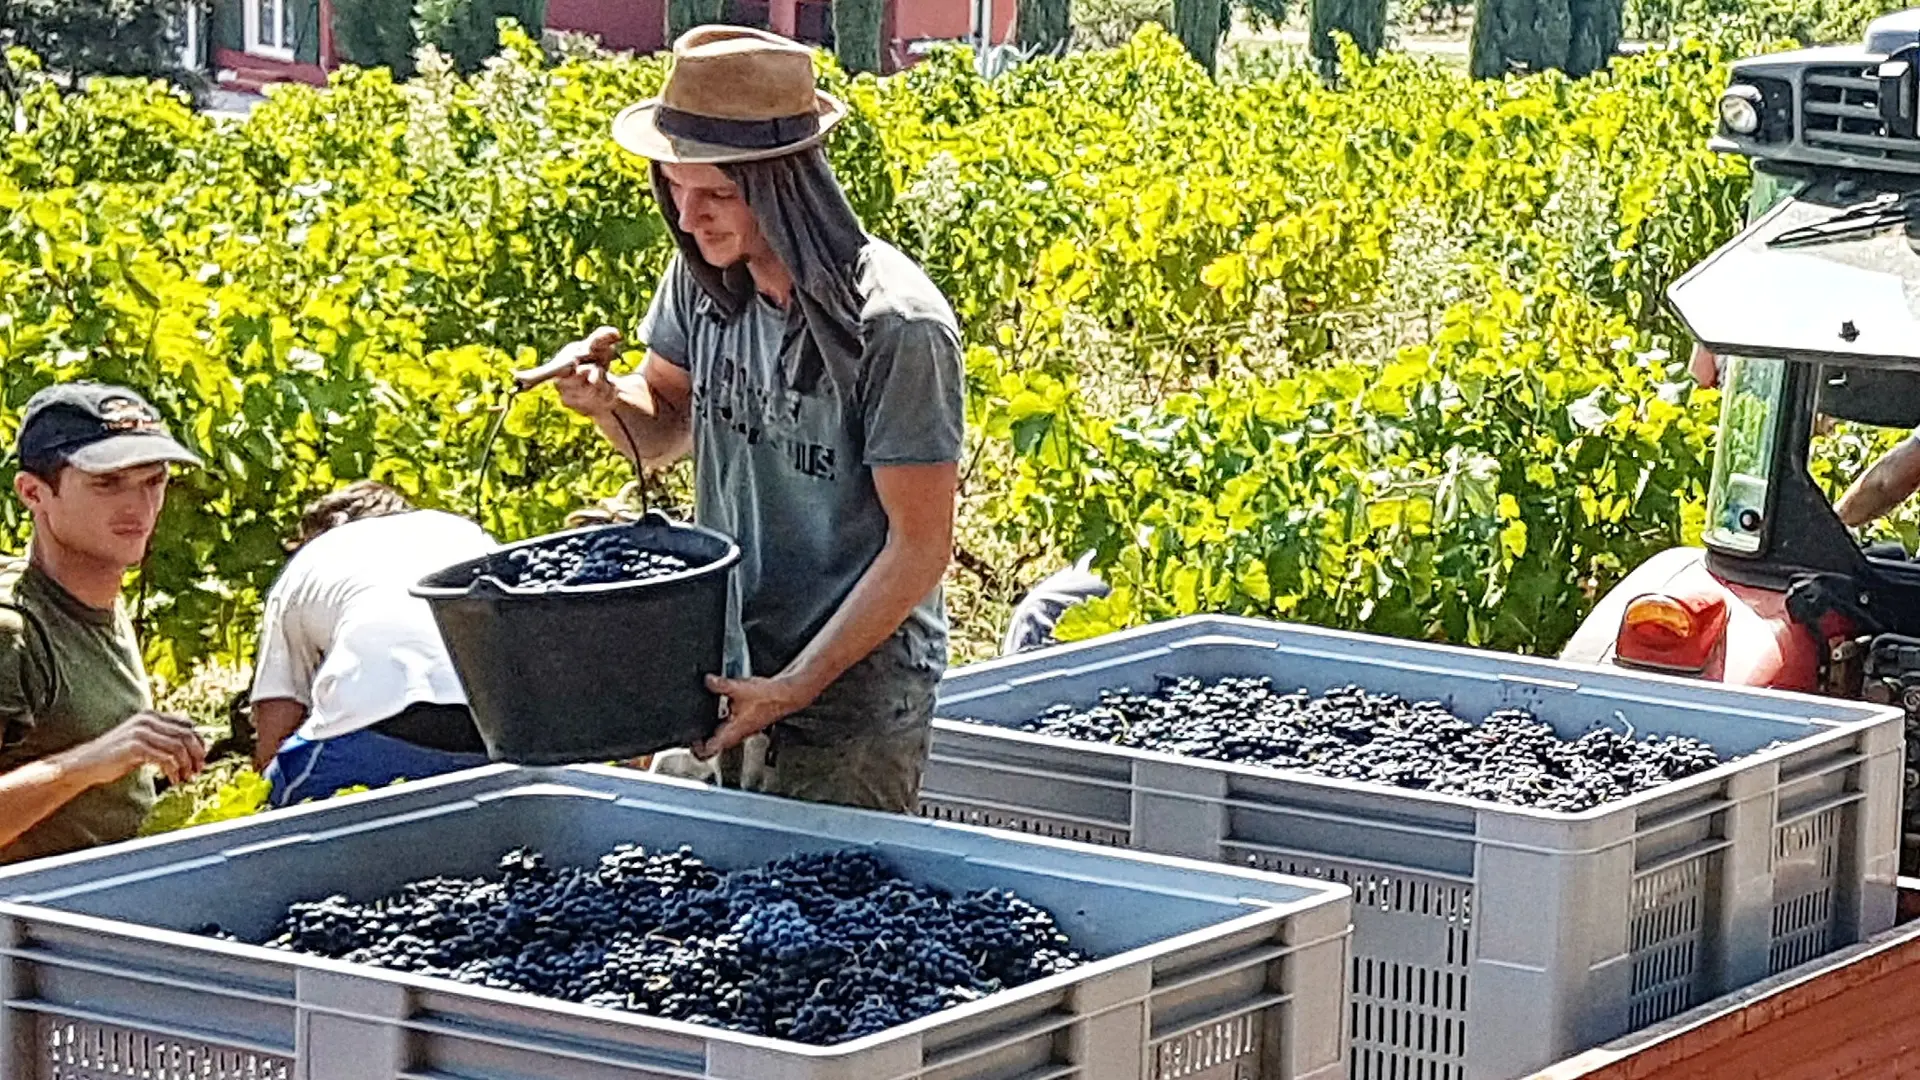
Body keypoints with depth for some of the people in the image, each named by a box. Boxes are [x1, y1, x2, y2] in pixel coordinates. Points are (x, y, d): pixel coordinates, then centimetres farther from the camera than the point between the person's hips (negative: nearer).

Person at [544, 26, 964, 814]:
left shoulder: (896, 328, -22)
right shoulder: (706, 279, -2)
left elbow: (920, 547, -18)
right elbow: (667, 426, 16)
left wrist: (794, 688, -21)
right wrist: (605, 399, -8)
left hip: (851, 701, -7)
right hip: (732, 677, 7)